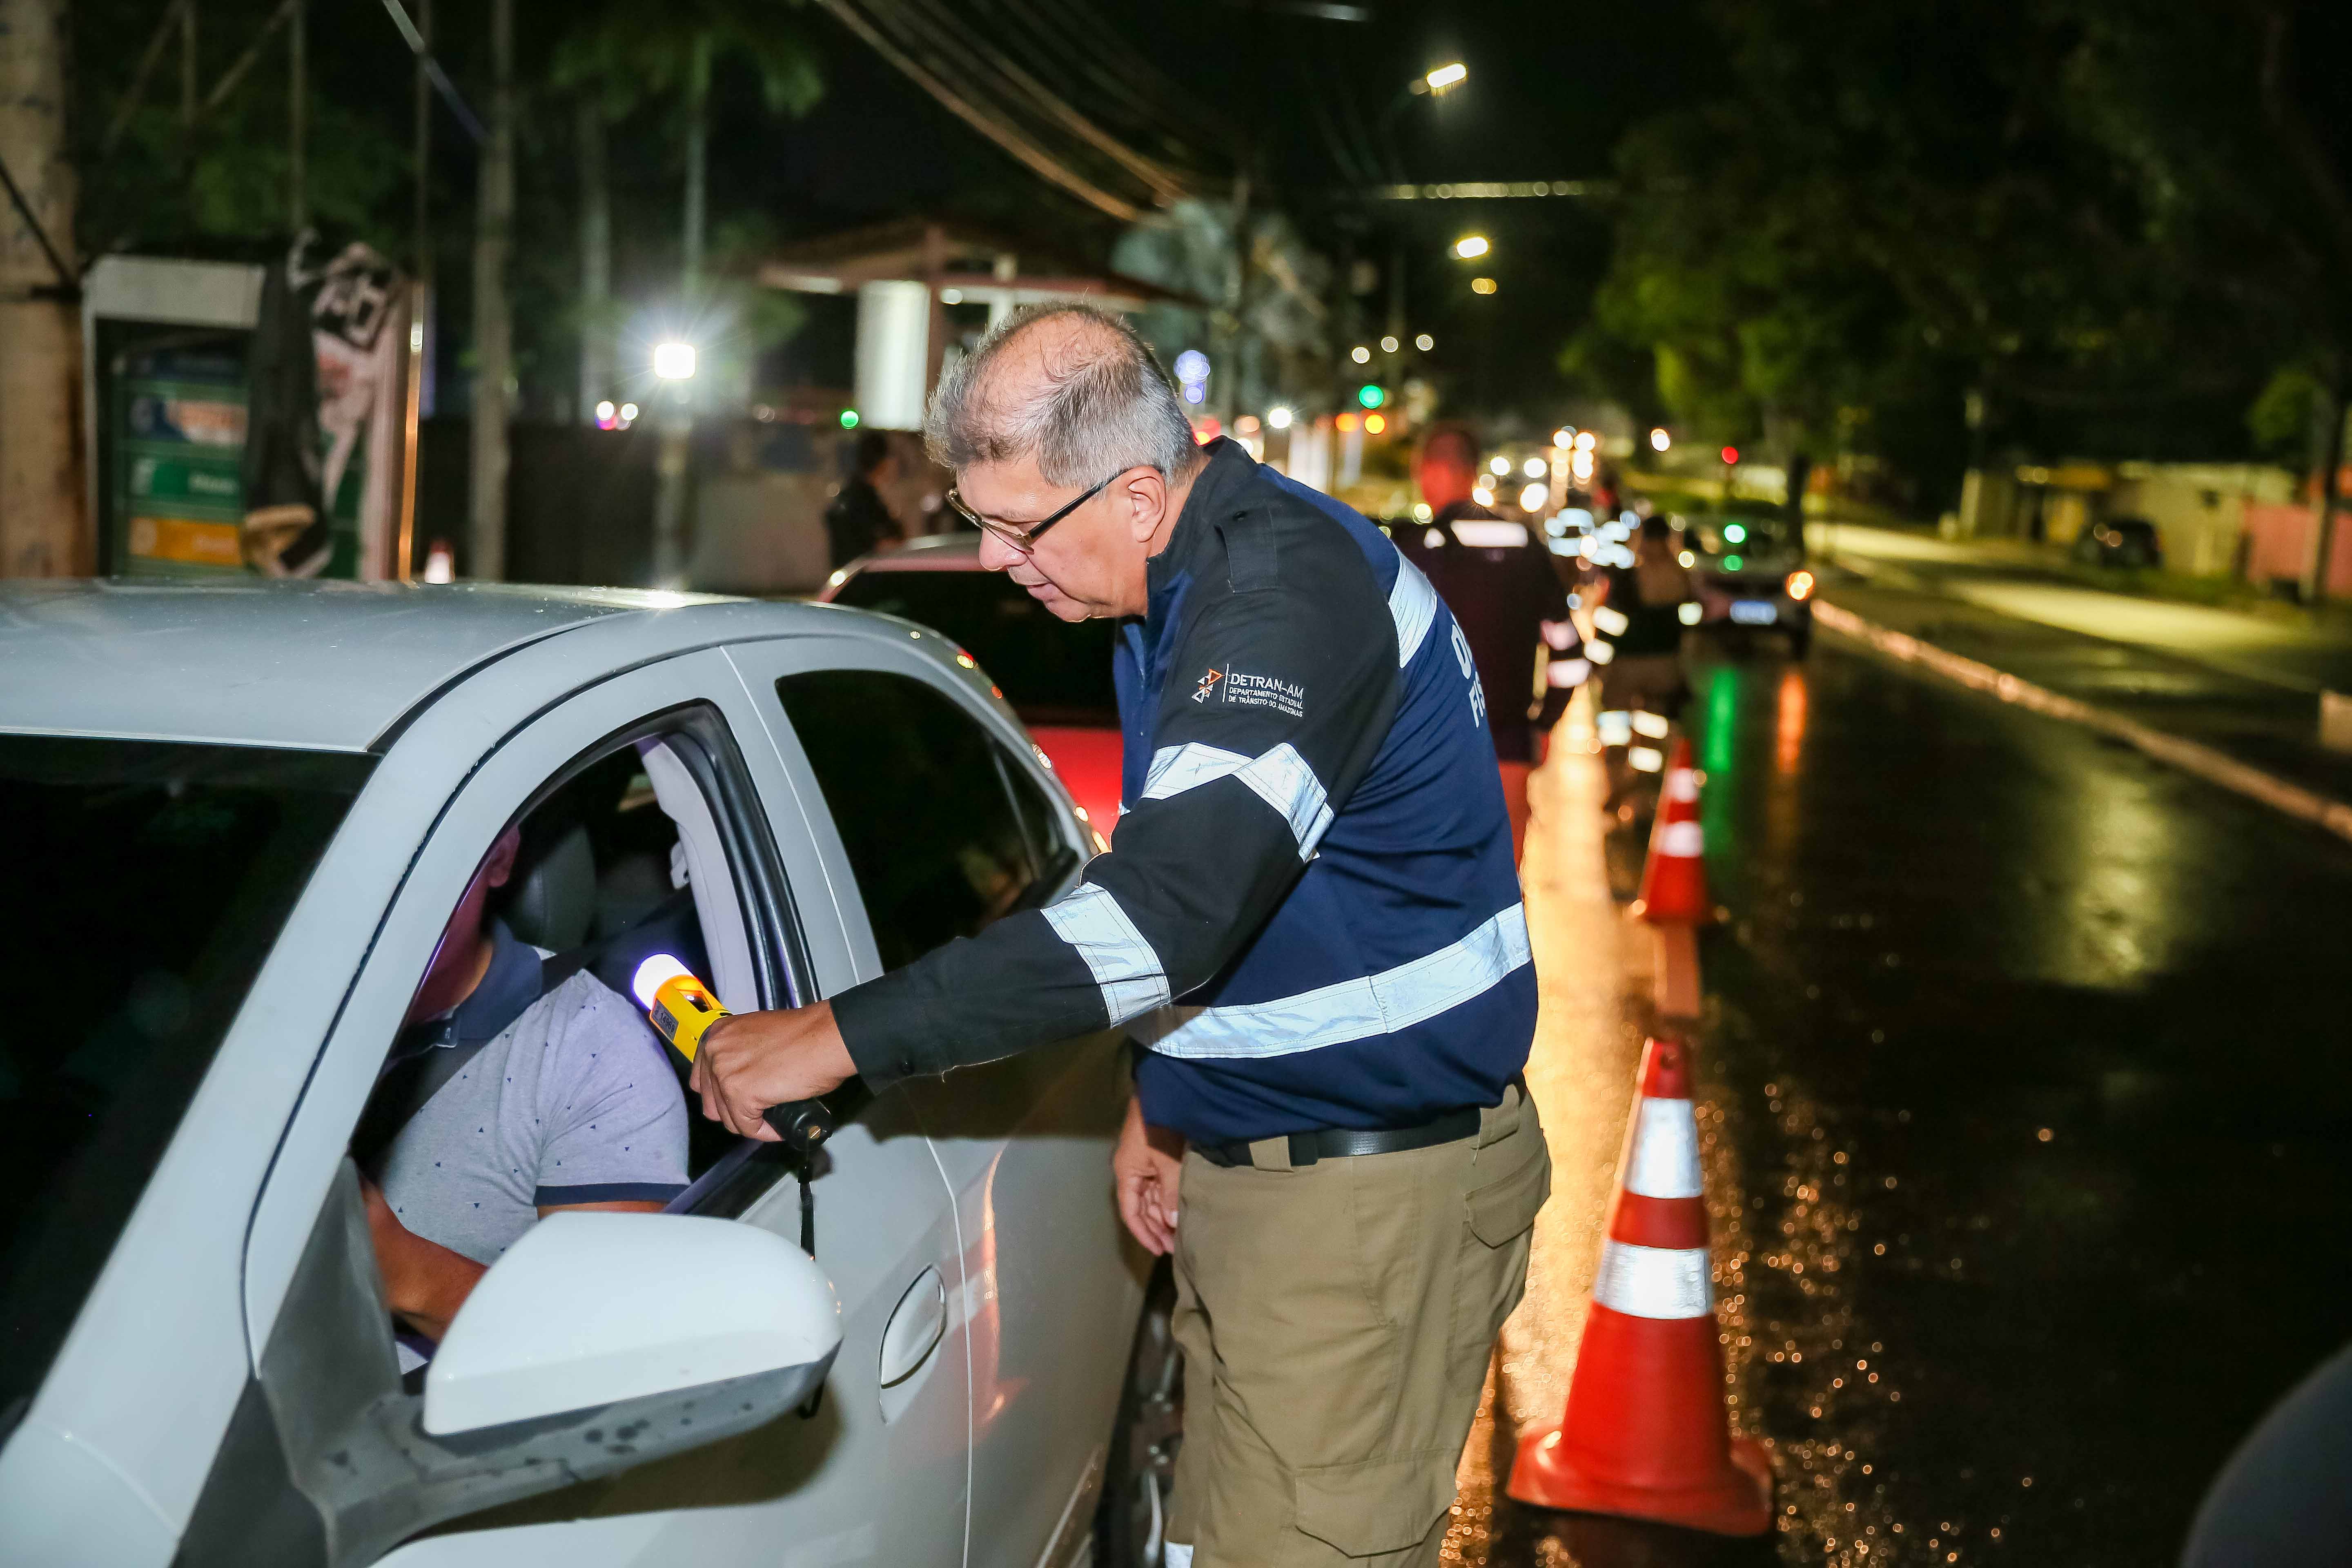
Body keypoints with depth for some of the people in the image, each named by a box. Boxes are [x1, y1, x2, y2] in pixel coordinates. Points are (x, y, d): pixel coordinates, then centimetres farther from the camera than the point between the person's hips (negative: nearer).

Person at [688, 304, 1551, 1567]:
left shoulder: (1291, 586, -23)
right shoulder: (1181, 587, 10)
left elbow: (1179, 898, -34)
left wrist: (839, 1036, -33)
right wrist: (1160, 1096, 17)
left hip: (1373, 1190, -10)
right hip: (1237, 1168, 10)